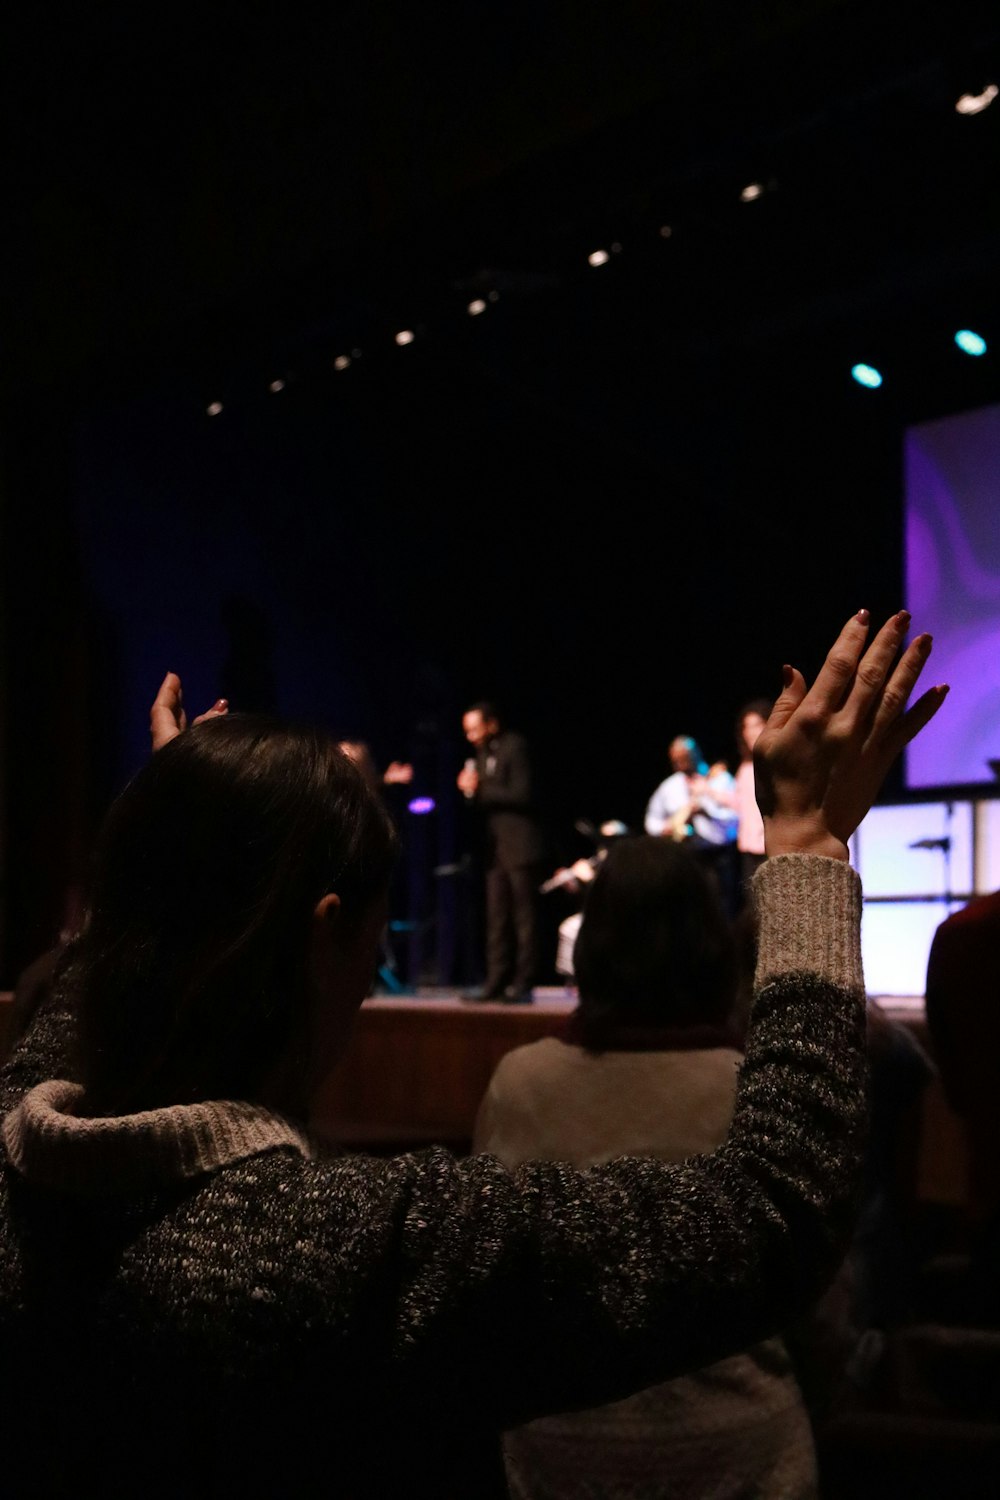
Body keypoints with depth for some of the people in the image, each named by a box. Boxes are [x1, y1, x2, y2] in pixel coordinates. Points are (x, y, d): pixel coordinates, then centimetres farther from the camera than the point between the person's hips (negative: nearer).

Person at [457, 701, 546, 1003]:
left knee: (524, 917, -3)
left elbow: (521, 794, -18)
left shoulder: (514, 747, -10)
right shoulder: (483, 752, 15)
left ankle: (523, 984, -1)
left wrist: (481, 789, -15)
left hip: (520, 845, -8)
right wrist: (469, 789, 0)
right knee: (497, 919, 7)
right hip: (496, 845, 8)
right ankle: (497, 983, 9)